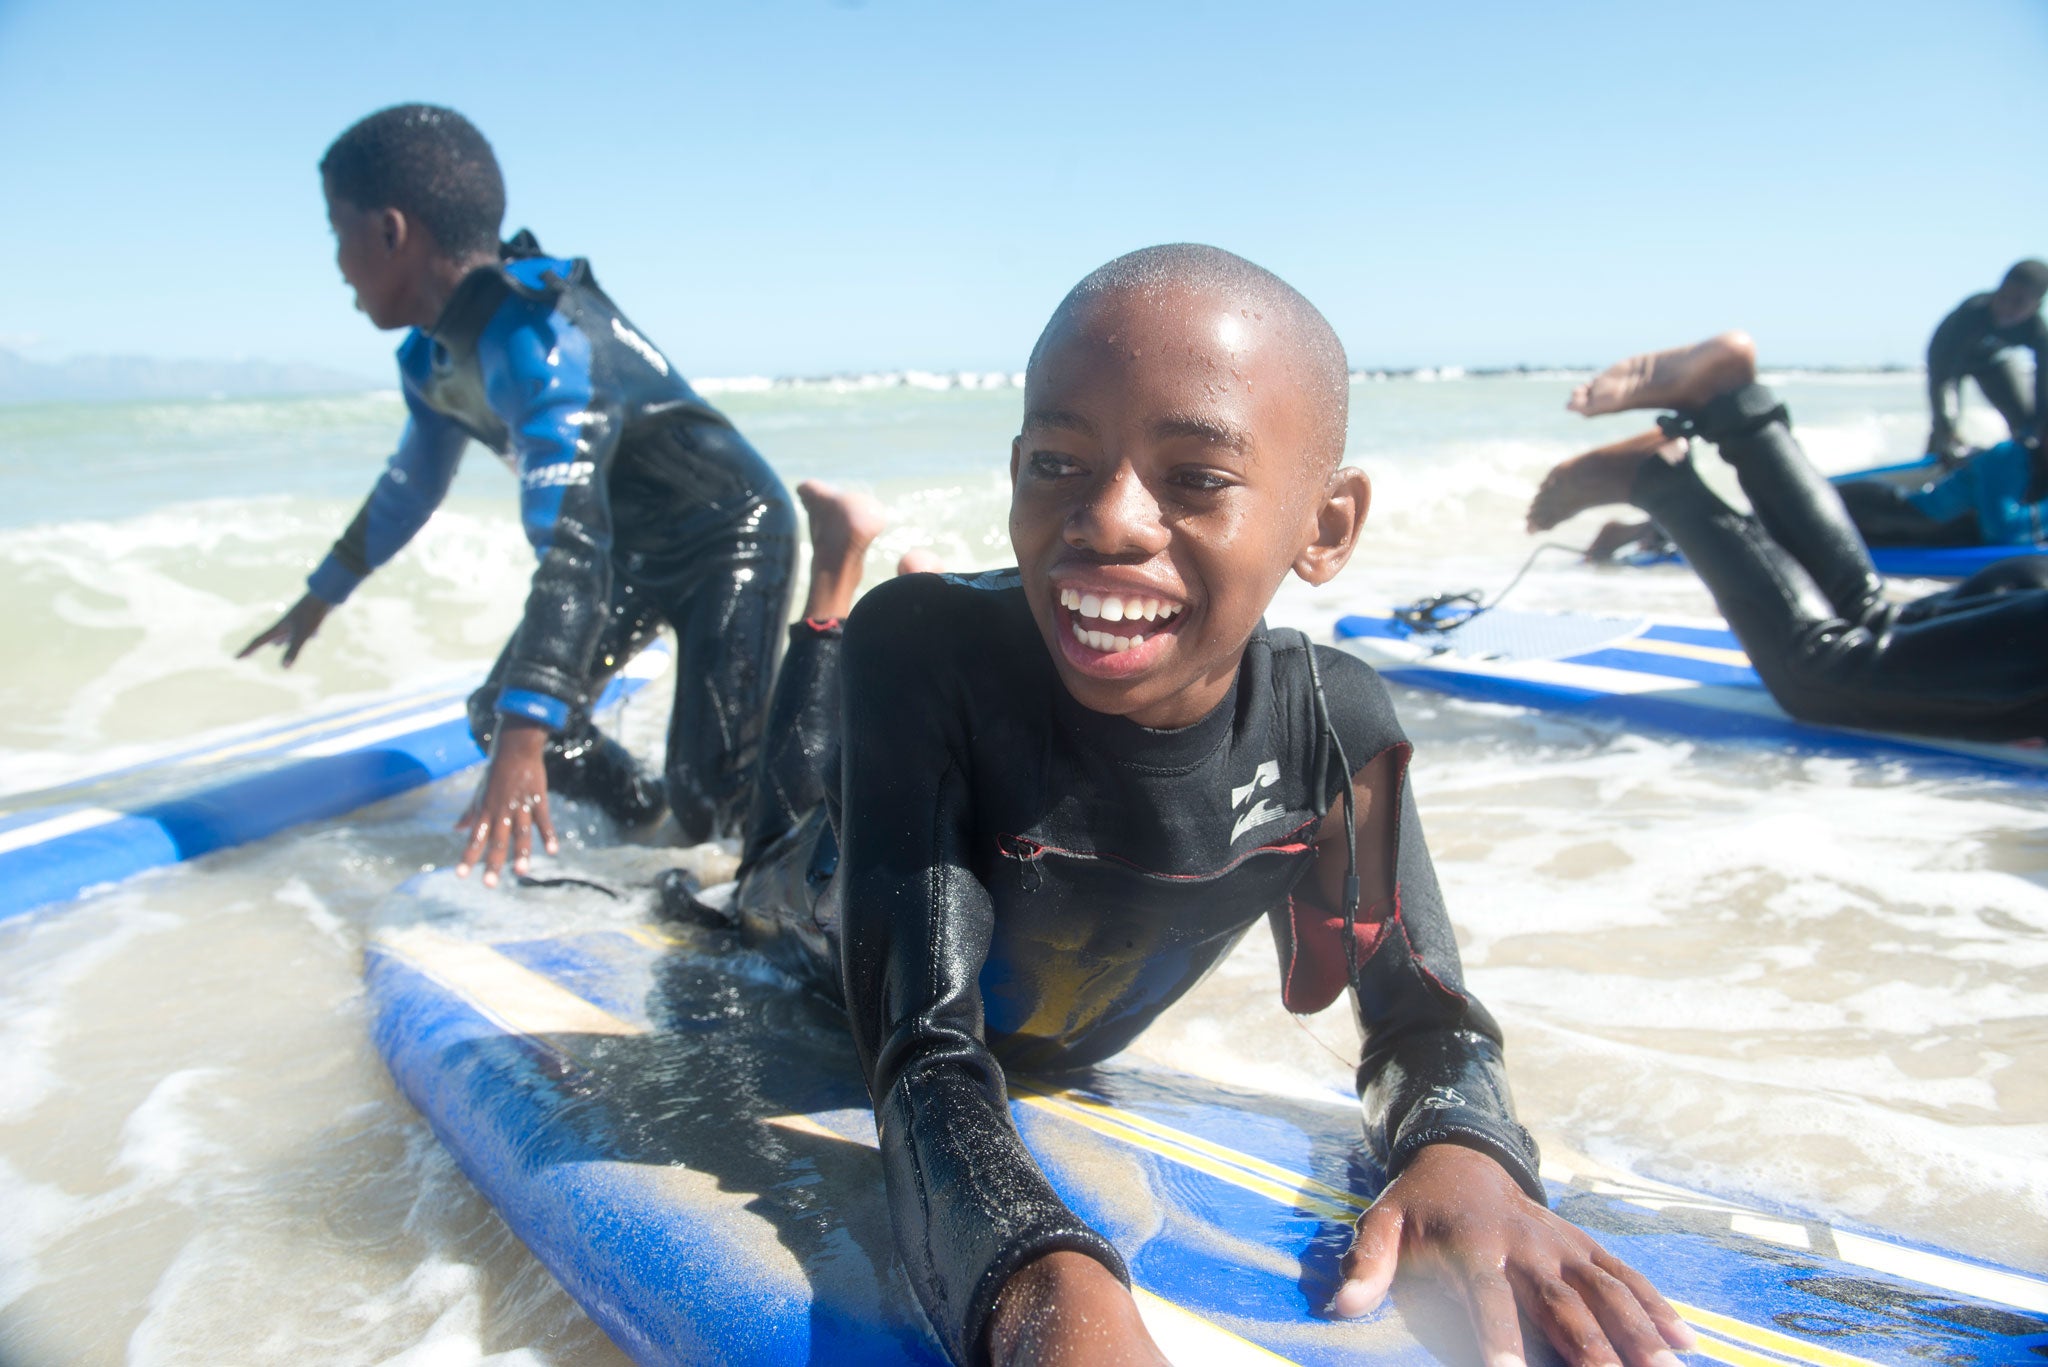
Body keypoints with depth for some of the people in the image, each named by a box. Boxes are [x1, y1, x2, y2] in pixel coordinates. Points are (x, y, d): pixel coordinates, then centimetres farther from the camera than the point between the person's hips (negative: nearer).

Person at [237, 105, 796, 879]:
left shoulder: (533, 337, -32)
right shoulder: (432, 358, -2)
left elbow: (570, 540, -42)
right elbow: (411, 482, 17)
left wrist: (524, 739, -49)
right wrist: (322, 596, 30)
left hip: (733, 538, -8)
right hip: (633, 553, 9)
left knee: (711, 800, -19)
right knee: (497, 720, 6)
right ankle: (643, 814, 25)